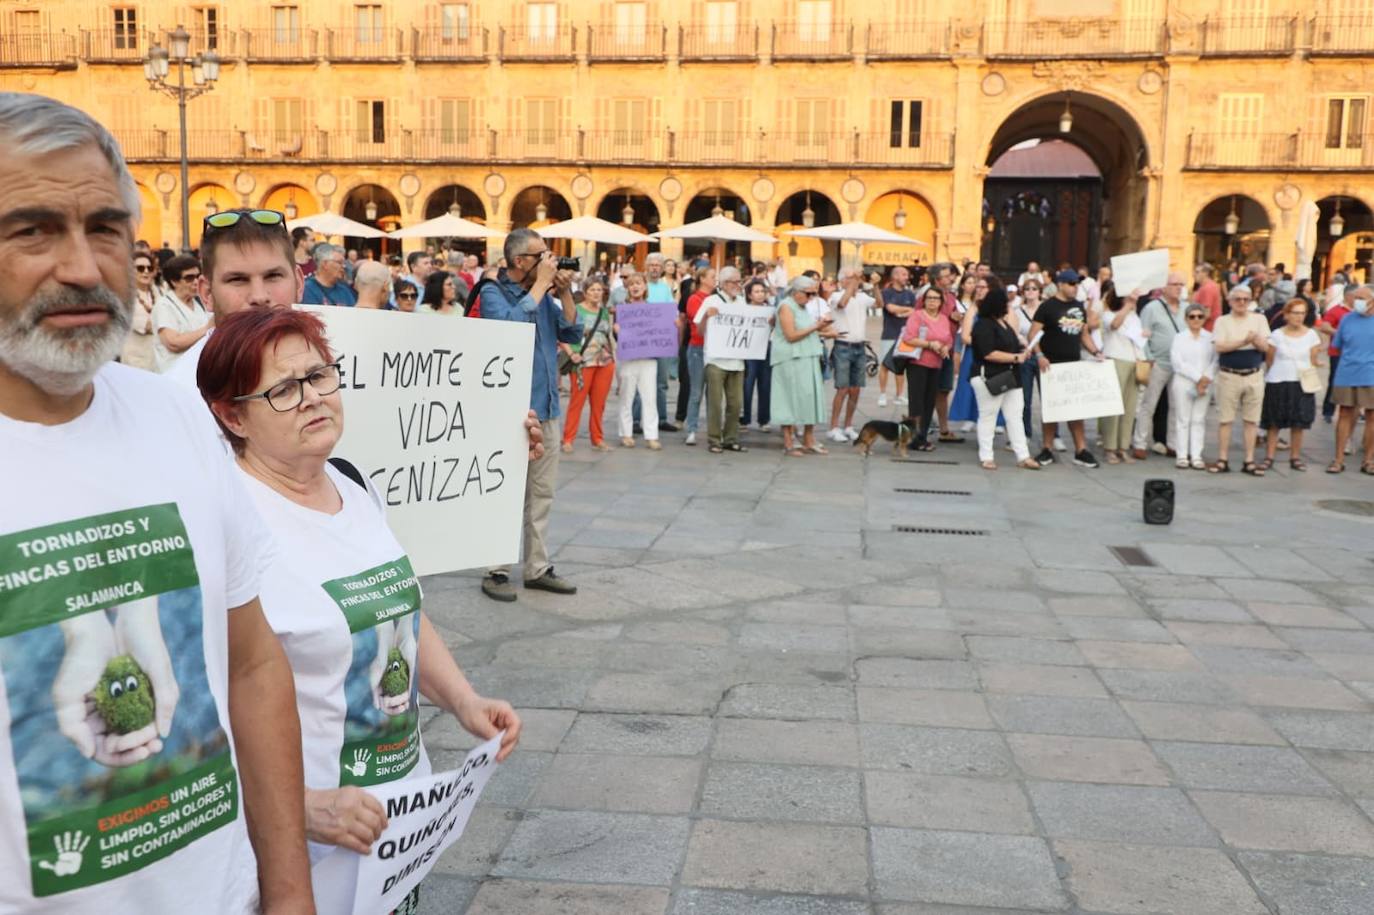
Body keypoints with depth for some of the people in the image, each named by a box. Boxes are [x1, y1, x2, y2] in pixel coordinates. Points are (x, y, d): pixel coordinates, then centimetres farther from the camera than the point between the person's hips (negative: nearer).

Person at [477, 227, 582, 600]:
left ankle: (538, 568, 20)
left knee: (542, 493, 11)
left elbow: (572, 334, 11)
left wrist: (565, 293, -1)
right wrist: (541, 285, -18)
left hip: (546, 408, 7)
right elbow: (509, 325, -27)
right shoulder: (493, 292, -7)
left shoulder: (542, 295, 12)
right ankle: (496, 571, 8)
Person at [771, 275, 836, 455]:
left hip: (808, 359, 8)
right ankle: (788, 444, -1)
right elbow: (791, 336, -16)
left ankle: (809, 441, 12)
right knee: (791, 399, -6)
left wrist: (822, 329, 7)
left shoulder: (803, 307, 17)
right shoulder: (786, 307, -8)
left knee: (810, 397, 5)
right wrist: (815, 327, -13)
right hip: (791, 360, -8)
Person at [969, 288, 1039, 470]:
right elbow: (989, 354, -22)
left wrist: (1023, 350, 7)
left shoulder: (1004, 323, 16)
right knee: (988, 417, 0)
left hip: (1010, 377, 9)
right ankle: (986, 457, 8)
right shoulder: (984, 326, -14)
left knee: (1015, 416, 5)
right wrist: (1016, 358, -17)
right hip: (989, 379, -9)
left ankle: (1023, 456, 6)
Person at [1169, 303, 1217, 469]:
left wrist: (1206, 378, -14)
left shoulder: (1210, 338, 7)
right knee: (1183, 419, 1)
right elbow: (1177, 363, -7)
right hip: (1183, 383, -1)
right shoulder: (1179, 338, 2)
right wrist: (1198, 377, -12)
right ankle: (1182, 456, 5)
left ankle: (1196, 456, 6)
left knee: (1199, 419, 3)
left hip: (1205, 384, 2)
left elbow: (1215, 361, 0)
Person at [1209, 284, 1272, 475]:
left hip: (1254, 376, 2)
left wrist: (1255, 339, -23)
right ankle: (1222, 461, 7)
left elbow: (1265, 346, -2)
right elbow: (1219, 346, -13)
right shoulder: (1222, 321, 1)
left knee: (1251, 420, 5)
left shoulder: (1259, 319, 7)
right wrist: (1244, 341, -20)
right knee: (1225, 419, 1)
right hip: (1229, 375, -2)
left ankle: (1249, 461, 12)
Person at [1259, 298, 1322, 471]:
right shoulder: (1277, 335, -2)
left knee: (1298, 424, 4)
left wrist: (1310, 380, 4)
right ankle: (1269, 457, 8)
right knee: (1274, 423, 2)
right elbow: (1269, 361, 4)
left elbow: (1313, 361, 8)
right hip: (1277, 383, -1)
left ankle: (1295, 458, 13)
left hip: (1301, 384, 2)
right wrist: (1269, 377, 7)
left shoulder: (1311, 335, 3)